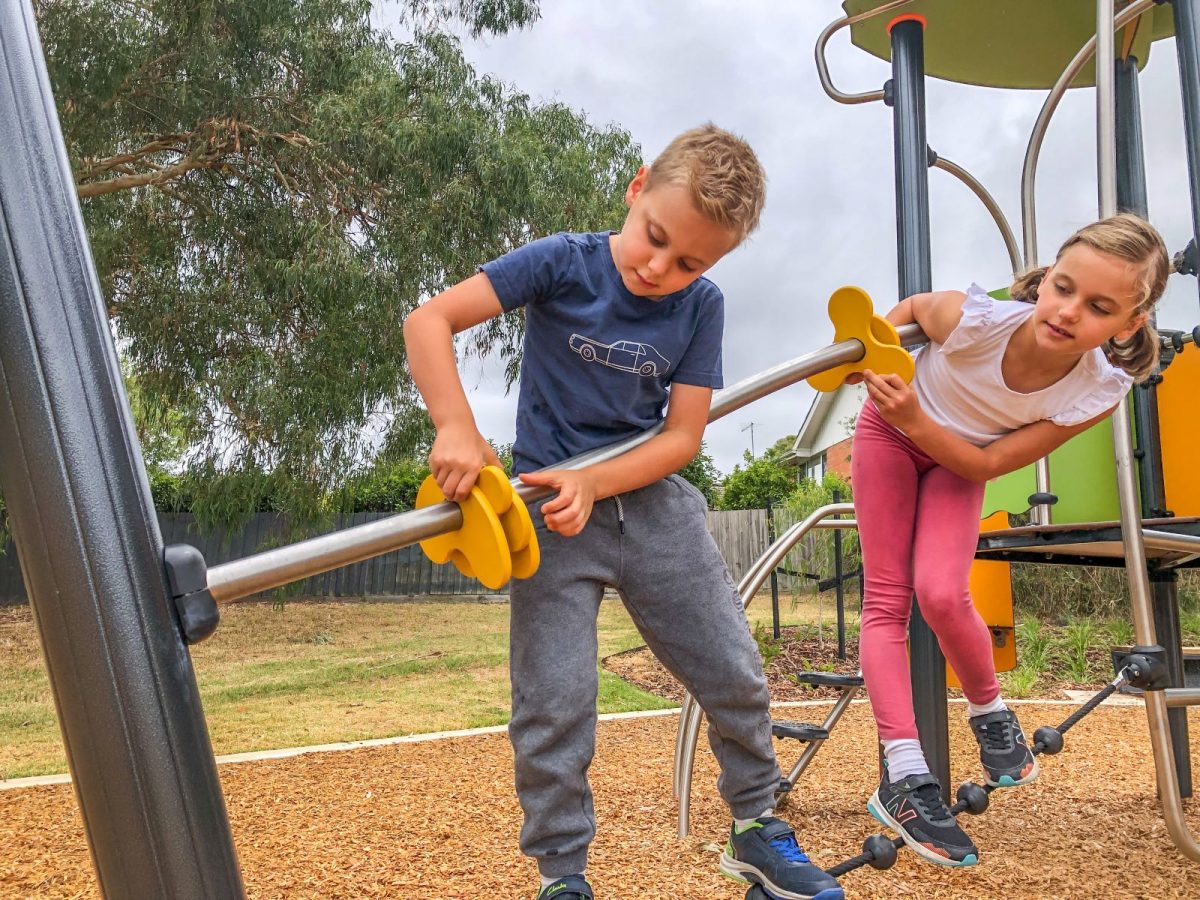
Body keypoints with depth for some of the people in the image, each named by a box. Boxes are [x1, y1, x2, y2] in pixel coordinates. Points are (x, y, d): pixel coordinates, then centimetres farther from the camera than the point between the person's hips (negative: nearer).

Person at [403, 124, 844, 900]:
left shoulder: (702, 307, -4)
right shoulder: (563, 263, -12)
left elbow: (683, 435, -7)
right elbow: (428, 321, -16)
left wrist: (592, 483, -21)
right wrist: (458, 432, -27)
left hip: (649, 498, 3)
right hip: (548, 511, -3)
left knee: (735, 674, 7)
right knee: (554, 706, -5)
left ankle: (757, 827, 31)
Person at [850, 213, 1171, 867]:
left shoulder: (1099, 391, -31)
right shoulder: (973, 318, -37)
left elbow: (987, 464, -26)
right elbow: (911, 308, -11)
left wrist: (916, 420, -38)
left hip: (960, 459, 1)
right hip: (887, 431, 0)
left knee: (942, 596, -20)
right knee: (886, 599, -8)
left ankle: (990, 714, 12)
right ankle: (904, 779, -6)